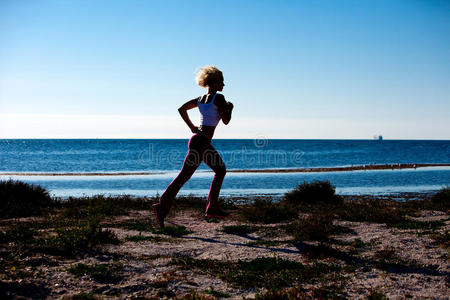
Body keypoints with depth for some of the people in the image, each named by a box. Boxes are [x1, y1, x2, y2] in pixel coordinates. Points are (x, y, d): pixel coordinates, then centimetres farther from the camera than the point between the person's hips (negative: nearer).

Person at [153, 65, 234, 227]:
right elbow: (226, 121, -11)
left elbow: (182, 109, 16)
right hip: (200, 143, -10)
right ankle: (162, 207, -9)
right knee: (183, 176, -10)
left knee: (221, 170, 19)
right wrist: (229, 108, 8)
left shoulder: (201, 98, 14)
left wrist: (192, 127, 18)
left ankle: (212, 208, 21)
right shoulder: (218, 97, -9)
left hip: (205, 143, 10)